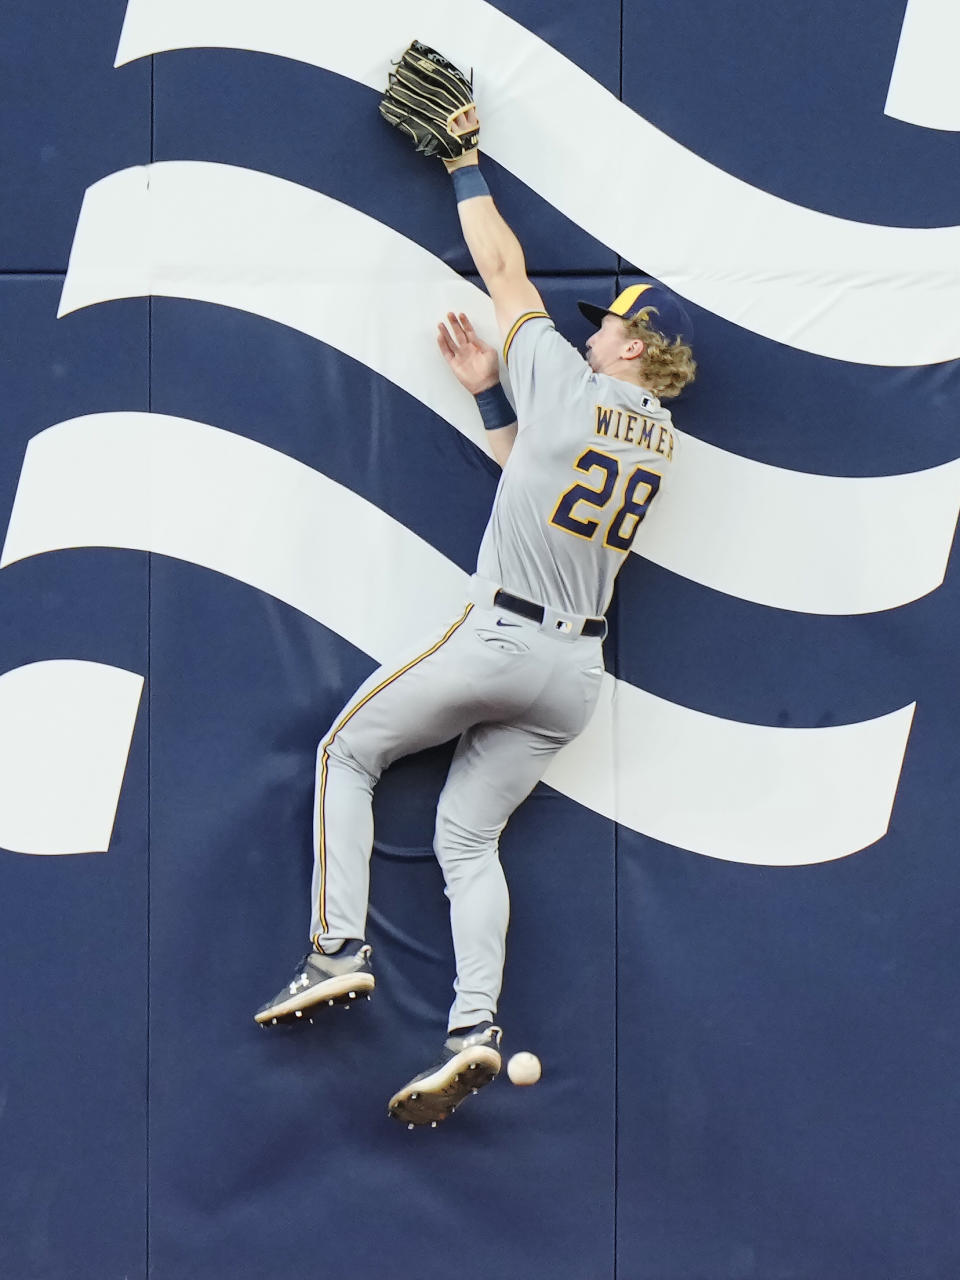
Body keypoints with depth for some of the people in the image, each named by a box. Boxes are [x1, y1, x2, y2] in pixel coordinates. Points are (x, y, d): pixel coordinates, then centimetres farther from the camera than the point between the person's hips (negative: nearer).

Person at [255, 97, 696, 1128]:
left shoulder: (566, 384, -10)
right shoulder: (660, 437, 10)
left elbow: (503, 269, 2)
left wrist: (465, 163, 14)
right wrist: (487, 390, 17)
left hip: (498, 639, -7)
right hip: (577, 670, 7)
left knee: (348, 752, 11)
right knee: (468, 836, 10)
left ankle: (340, 947, 2)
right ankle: (474, 1027, -6)